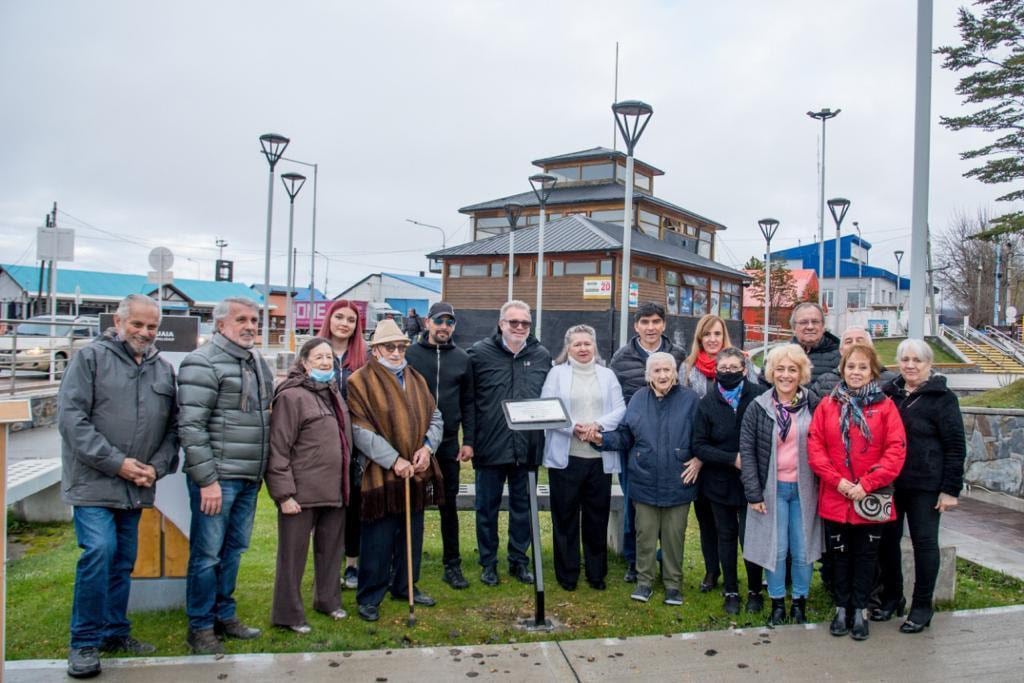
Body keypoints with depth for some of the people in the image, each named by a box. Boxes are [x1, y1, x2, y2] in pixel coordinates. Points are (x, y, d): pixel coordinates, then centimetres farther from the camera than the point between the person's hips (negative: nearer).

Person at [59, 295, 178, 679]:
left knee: (123, 560, 12)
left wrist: (157, 467, -2)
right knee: (99, 551, -15)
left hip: (136, 487, 5)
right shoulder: (91, 358, -4)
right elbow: (71, 418, -12)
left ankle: (115, 632, 26)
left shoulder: (163, 369, 11)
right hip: (93, 481, -5)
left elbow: (172, 426, 14)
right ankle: (85, 642, 0)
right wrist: (117, 462, -15)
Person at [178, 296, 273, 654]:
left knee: (234, 550, 17)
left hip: (249, 478, 8)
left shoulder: (258, 363, 14)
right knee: (207, 554, 1)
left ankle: (224, 615, 30)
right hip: (217, 477, -8)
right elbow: (191, 426, -17)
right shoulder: (203, 363, -12)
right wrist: (207, 479, -19)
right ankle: (200, 627, 15)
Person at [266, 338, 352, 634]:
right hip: (302, 492, -8)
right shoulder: (291, 396, -12)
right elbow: (278, 449, -15)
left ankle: (328, 600, 36)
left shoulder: (334, 394, 14)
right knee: (293, 554, 4)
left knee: (331, 549, 19)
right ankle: (288, 615, 17)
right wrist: (283, 493, -17)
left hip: (334, 490, 8)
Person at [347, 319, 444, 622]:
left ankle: (405, 586, 32)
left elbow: (435, 417, 13)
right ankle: (369, 597, 15)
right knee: (378, 540, 1)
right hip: (381, 473, -6)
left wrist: (427, 447, -6)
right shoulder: (360, 381, -7)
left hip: (417, 471, 6)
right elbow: (361, 430, -15)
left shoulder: (416, 379, 13)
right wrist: (394, 460, -19)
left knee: (412, 535, 16)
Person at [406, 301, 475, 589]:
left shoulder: (462, 358, 7)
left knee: (449, 504, 9)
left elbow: (468, 402, 8)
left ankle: (452, 565, 19)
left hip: (449, 444, 2)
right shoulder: (410, 354, -1)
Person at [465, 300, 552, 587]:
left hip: (527, 448, 2)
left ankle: (519, 560, 27)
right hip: (490, 446, -2)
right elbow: (469, 400, -4)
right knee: (487, 506, 9)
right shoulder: (480, 352, -3)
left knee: (522, 506, 13)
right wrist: (468, 441, -8)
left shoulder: (542, 356, 6)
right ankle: (488, 563, 24)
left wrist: (544, 440, 5)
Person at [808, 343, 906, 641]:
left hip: (871, 499, -1)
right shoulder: (827, 404, 1)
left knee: (866, 556, 11)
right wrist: (837, 481, -13)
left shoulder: (885, 406, -3)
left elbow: (896, 450, -9)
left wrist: (867, 484, -15)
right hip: (835, 499, 1)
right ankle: (842, 609, 28)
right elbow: (814, 446, -3)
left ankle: (859, 611, 27)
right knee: (839, 555, 13)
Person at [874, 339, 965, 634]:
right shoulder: (888, 393, 8)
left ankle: (922, 606, 17)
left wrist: (951, 489, -10)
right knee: (887, 538, 9)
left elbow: (956, 446, -6)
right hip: (888, 482, 4)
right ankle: (891, 597, 26)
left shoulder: (942, 398, -4)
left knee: (924, 541, 5)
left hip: (925, 485, -4)